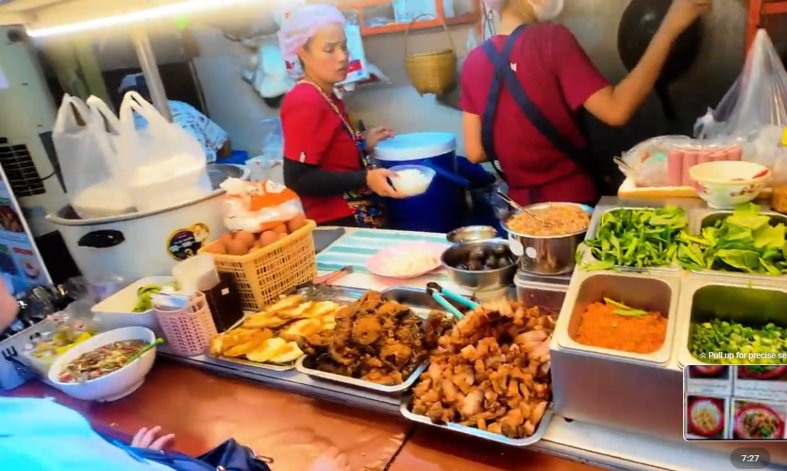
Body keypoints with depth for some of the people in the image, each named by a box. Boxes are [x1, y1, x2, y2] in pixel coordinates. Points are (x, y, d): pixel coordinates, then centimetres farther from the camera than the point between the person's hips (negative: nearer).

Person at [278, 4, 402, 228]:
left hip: (354, 221, 9)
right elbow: (298, 180, -23)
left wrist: (364, 144, 5)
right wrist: (365, 179, -25)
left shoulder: (328, 98, 10)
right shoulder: (304, 102, -17)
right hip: (334, 226, -9)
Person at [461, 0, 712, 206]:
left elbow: (476, 151, 0)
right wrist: (669, 29, -15)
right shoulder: (550, 39, -15)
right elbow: (615, 110, -21)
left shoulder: (474, 62, -1)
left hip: (523, 207, 5)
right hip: (574, 203, -5)